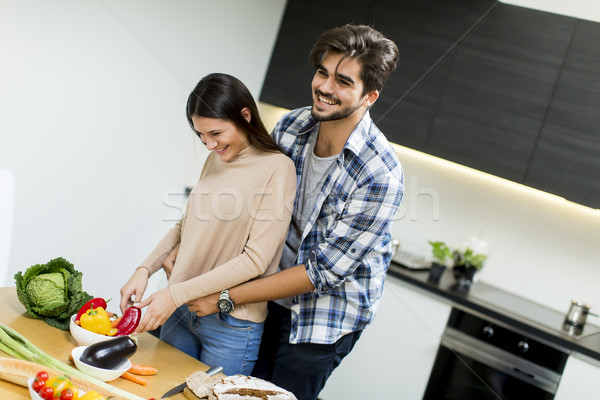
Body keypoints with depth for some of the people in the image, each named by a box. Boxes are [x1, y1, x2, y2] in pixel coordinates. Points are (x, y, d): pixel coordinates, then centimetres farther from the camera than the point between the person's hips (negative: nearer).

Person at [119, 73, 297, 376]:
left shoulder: (277, 169, -15)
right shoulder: (215, 158, 7)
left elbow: (256, 259, -19)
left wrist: (177, 293, -20)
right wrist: (145, 269, -2)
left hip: (231, 325, -6)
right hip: (180, 309, 6)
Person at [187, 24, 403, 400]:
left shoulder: (381, 175, -28)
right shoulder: (291, 125, -9)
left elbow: (323, 271, -24)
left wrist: (225, 297, -20)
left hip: (326, 316, -5)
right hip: (273, 295, 5)